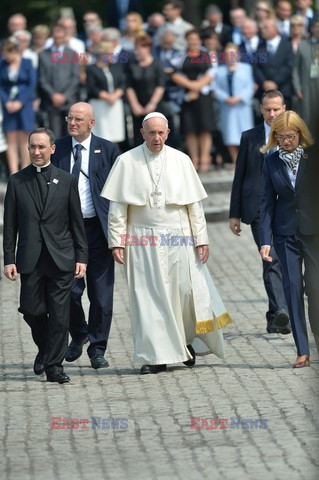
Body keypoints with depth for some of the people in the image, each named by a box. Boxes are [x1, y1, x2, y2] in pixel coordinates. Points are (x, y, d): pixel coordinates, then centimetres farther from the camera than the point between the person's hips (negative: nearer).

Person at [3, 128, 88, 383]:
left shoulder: (67, 181, 5)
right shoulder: (17, 181, 5)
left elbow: (77, 222, 6)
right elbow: (10, 225, 5)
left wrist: (81, 257, 0)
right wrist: (9, 259, -2)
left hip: (61, 258, -1)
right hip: (30, 260, 1)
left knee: (59, 315, -3)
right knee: (32, 312, 3)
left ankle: (54, 366, 3)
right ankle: (45, 349, 30)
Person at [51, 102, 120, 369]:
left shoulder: (107, 150, 2)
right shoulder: (57, 149, 5)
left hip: (98, 228, -1)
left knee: (101, 292, 1)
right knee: (70, 289, -3)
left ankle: (97, 349, 11)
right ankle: (79, 334, 24)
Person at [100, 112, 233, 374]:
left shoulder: (181, 161, 5)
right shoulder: (127, 162, 1)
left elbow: (194, 204, 8)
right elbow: (117, 207, 2)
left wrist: (201, 239, 3)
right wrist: (117, 242, -4)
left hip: (178, 239, 1)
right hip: (142, 241, -1)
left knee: (186, 292, -1)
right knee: (148, 297, -2)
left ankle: (188, 340, 24)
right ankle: (156, 356, 3)